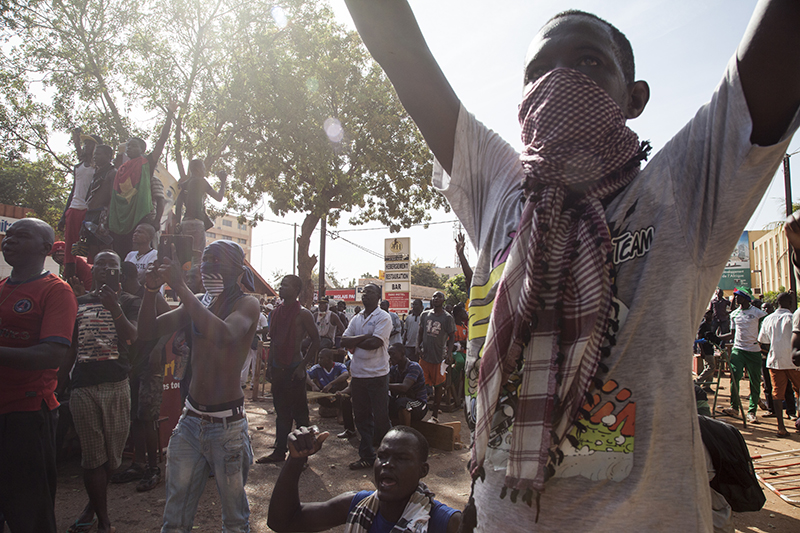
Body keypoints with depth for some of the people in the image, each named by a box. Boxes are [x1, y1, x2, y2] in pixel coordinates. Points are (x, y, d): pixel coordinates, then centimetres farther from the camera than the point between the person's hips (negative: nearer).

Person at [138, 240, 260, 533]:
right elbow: (149, 330, 6)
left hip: (227, 423, -5)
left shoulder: (246, 303, -8)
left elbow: (224, 335, -28)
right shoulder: (197, 302, 10)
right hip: (190, 418, 5)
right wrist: (151, 290, -11)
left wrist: (181, 287, -27)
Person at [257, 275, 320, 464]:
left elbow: (316, 341, -9)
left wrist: (303, 366, -12)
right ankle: (279, 451, 26)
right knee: (281, 412, 15)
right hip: (277, 368, 7)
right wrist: (269, 364, 13)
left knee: (299, 413, 3)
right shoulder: (276, 312, 9)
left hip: (293, 369, -7)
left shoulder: (303, 314, -11)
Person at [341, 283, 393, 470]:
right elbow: (344, 341, 1)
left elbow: (375, 343, -18)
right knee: (361, 417, 11)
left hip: (377, 375, -6)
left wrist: (354, 342, -4)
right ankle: (366, 456, 22)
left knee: (381, 417, 1)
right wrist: (364, 337, -12)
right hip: (357, 374, 6)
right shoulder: (356, 319, 13)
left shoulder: (383, 317, -6)